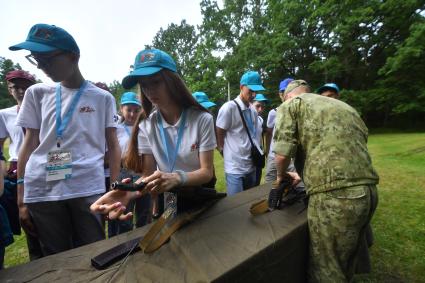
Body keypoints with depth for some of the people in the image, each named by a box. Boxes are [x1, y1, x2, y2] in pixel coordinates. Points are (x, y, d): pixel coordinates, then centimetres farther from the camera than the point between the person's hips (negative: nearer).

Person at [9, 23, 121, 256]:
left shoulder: (102, 97, 4)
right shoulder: (36, 93, 10)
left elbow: (113, 145, 4)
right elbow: (29, 144, 10)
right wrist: (21, 199, 6)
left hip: (89, 189, -2)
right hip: (41, 190, 3)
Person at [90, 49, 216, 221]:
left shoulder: (202, 119, -19)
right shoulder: (146, 126, -10)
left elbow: (207, 172, -20)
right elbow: (147, 175, -12)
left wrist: (176, 178, -40)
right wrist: (127, 193, -33)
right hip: (167, 203, 2)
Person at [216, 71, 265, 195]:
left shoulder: (253, 111, 8)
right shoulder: (229, 107, -13)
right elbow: (219, 136, -8)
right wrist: (229, 155, 0)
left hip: (251, 167, 7)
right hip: (235, 167, -7)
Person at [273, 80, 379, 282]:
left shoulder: (290, 104, 4)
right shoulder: (343, 106, 25)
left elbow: (282, 153, -9)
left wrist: (280, 176, 13)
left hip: (333, 196, -8)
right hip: (368, 191, 8)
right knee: (345, 264, 27)